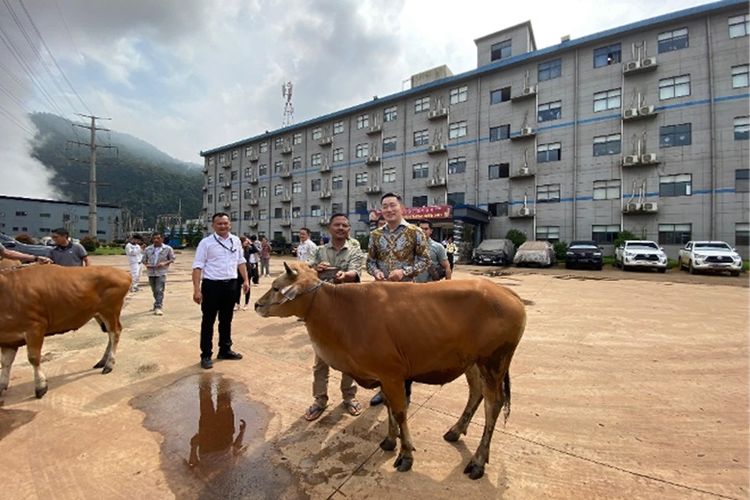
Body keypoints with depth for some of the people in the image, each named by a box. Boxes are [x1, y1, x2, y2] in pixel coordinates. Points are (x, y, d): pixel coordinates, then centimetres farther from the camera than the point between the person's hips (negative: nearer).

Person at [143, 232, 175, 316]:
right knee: (154, 291, 14)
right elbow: (144, 260, 15)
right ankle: (157, 304, 30)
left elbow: (172, 259, 4)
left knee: (159, 290, -12)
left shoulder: (168, 248, -2)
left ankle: (158, 307, -11)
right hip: (151, 272, 4)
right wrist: (146, 264, -8)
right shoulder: (148, 249, 6)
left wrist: (165, 263, -14)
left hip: (161, 272, -4)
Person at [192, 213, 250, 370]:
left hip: (231, 284, 5)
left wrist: (246, 280, 8)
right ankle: (206, 355, 17)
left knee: (226, 320, 17)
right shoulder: (206, 242, -8)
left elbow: (241, 262, 15)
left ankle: (225, 350, 32)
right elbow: (198, 267, -11)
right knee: (208, 321, 5)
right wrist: (197, 290, -17)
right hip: (212, 285, -5)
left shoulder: (236, 240, 7)